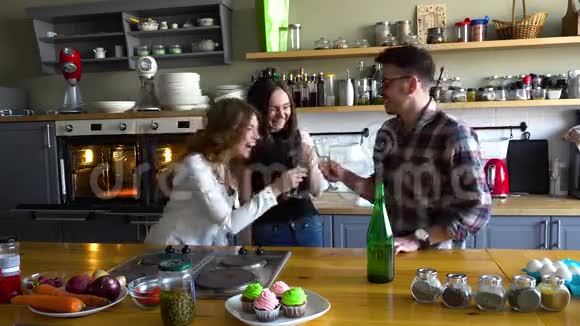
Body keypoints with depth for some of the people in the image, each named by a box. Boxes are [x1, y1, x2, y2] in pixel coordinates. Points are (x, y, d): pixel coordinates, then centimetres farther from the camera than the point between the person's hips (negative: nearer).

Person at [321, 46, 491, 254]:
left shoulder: (455, 135, -12)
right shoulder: (387, 132, 5)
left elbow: (476, 210, -14)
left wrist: (416, 240, -18)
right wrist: (345, 177, 2)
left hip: (436, 256, -3)